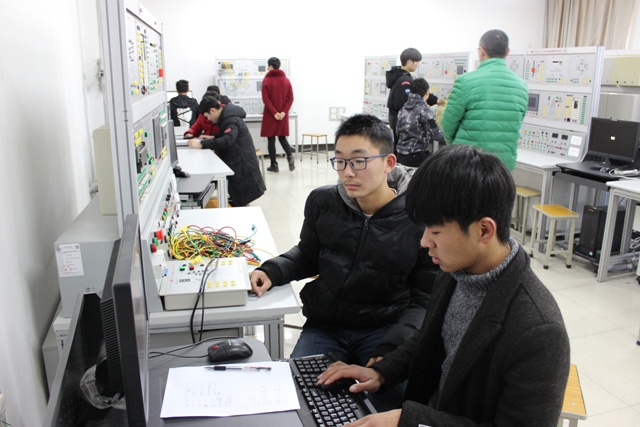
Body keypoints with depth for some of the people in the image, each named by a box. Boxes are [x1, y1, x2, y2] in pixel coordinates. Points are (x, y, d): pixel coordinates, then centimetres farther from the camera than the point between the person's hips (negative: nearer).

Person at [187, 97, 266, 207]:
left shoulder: (231, 120, -22)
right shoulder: (226, 117, 11)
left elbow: (227, 141, -36)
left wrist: (201, 144, -38)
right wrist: (212, 139, 5)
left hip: (243, 164, -10)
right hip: (237, 162, 10)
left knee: (240, 202, -3)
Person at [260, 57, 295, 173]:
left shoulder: (266, 80, -7)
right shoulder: (286, 80, 4)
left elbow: (266, 100, -14)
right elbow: (290, 98, -2)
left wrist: (274, 113, -13)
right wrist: (283, 112, -7)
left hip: (270, 115, -4)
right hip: (283, 115, 4)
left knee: (271, 139, 4)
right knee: (282, 137, 15)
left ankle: (274, 165, 5)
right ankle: (290, 156, -9)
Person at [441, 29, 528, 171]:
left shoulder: (466, 81, -11)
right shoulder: (521, 85, 5)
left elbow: (449, 122, -4)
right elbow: (515, 126, 11)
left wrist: (455, 145, 14)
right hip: (505, 162, 4)